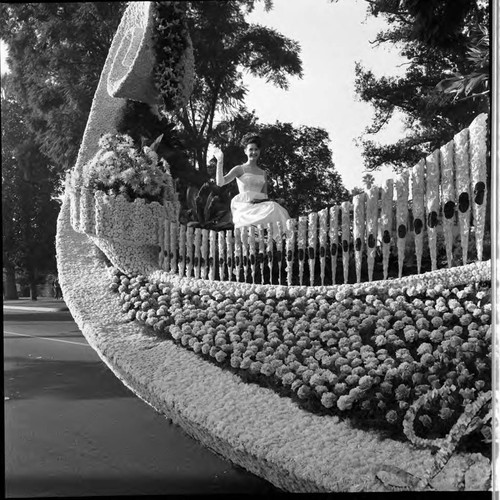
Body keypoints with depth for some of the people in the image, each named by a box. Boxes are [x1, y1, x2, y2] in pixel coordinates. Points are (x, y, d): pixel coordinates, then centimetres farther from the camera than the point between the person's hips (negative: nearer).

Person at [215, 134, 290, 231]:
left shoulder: (263, 173, 21)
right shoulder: (239, 169, 8)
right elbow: (220, 182, -4)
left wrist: (261, 199, -3)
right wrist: (220, 162, -9)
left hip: (260, 206, 4)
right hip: (244, 207, -4)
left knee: (274, 207, -30)